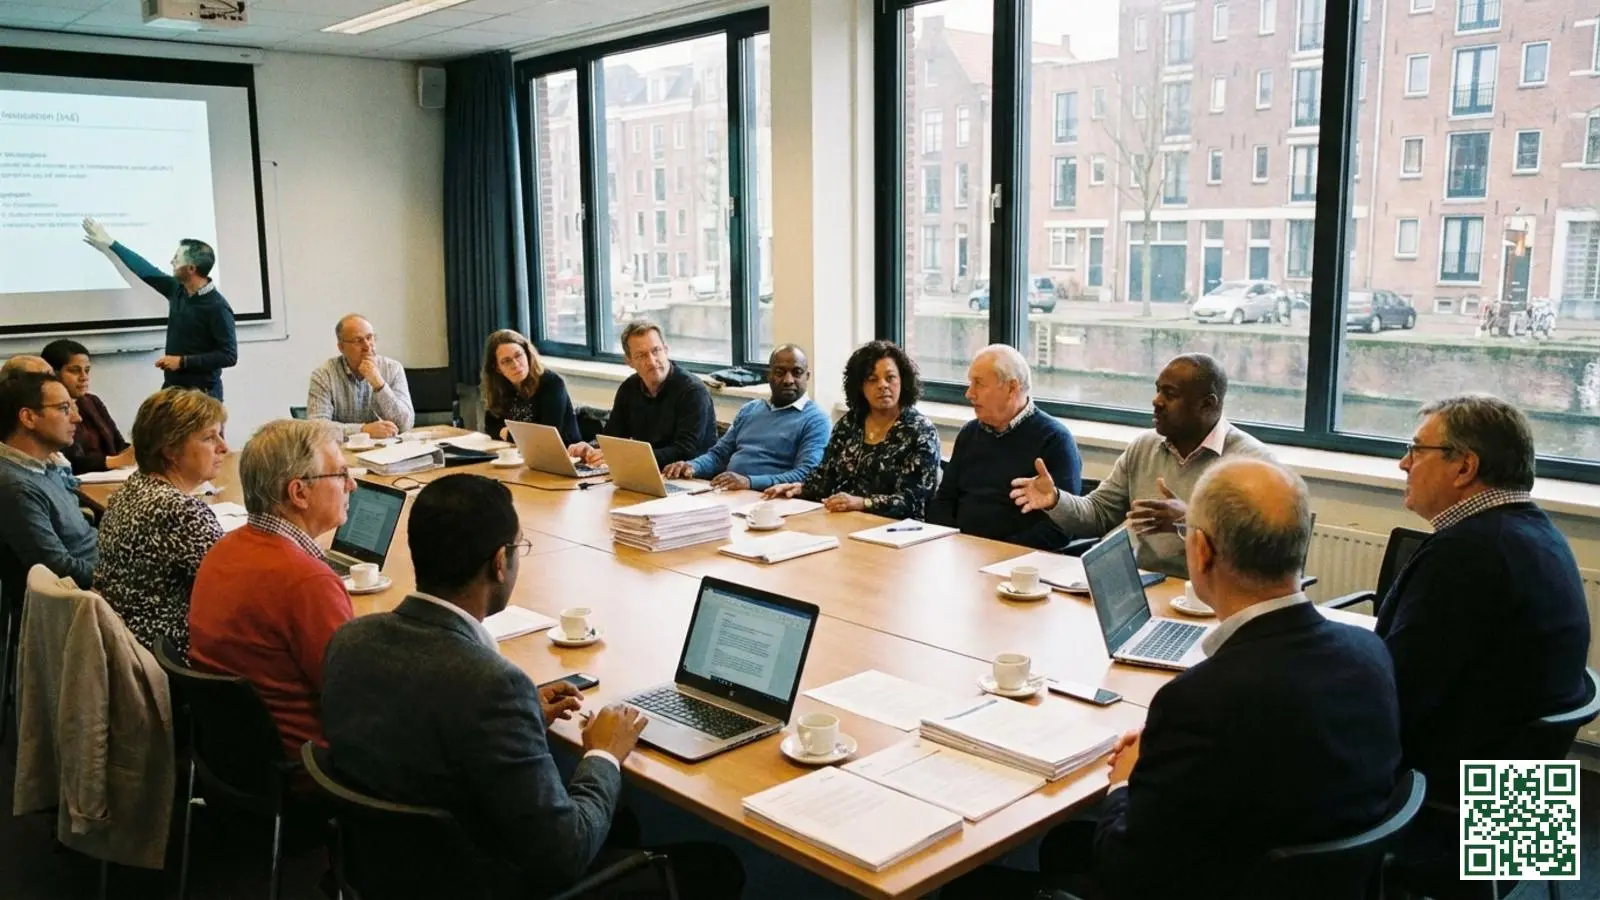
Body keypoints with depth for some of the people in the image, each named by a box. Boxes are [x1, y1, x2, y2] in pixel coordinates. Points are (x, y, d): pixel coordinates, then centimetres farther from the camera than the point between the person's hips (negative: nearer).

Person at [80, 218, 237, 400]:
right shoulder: (177, 290, 6)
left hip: (202, 394, -7)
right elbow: (147, 272, 23)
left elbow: (229, 356, -18)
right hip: (171, 388, 7)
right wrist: (110, 244, 31)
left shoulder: (217, 307, -16)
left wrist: (182, 361, -18)